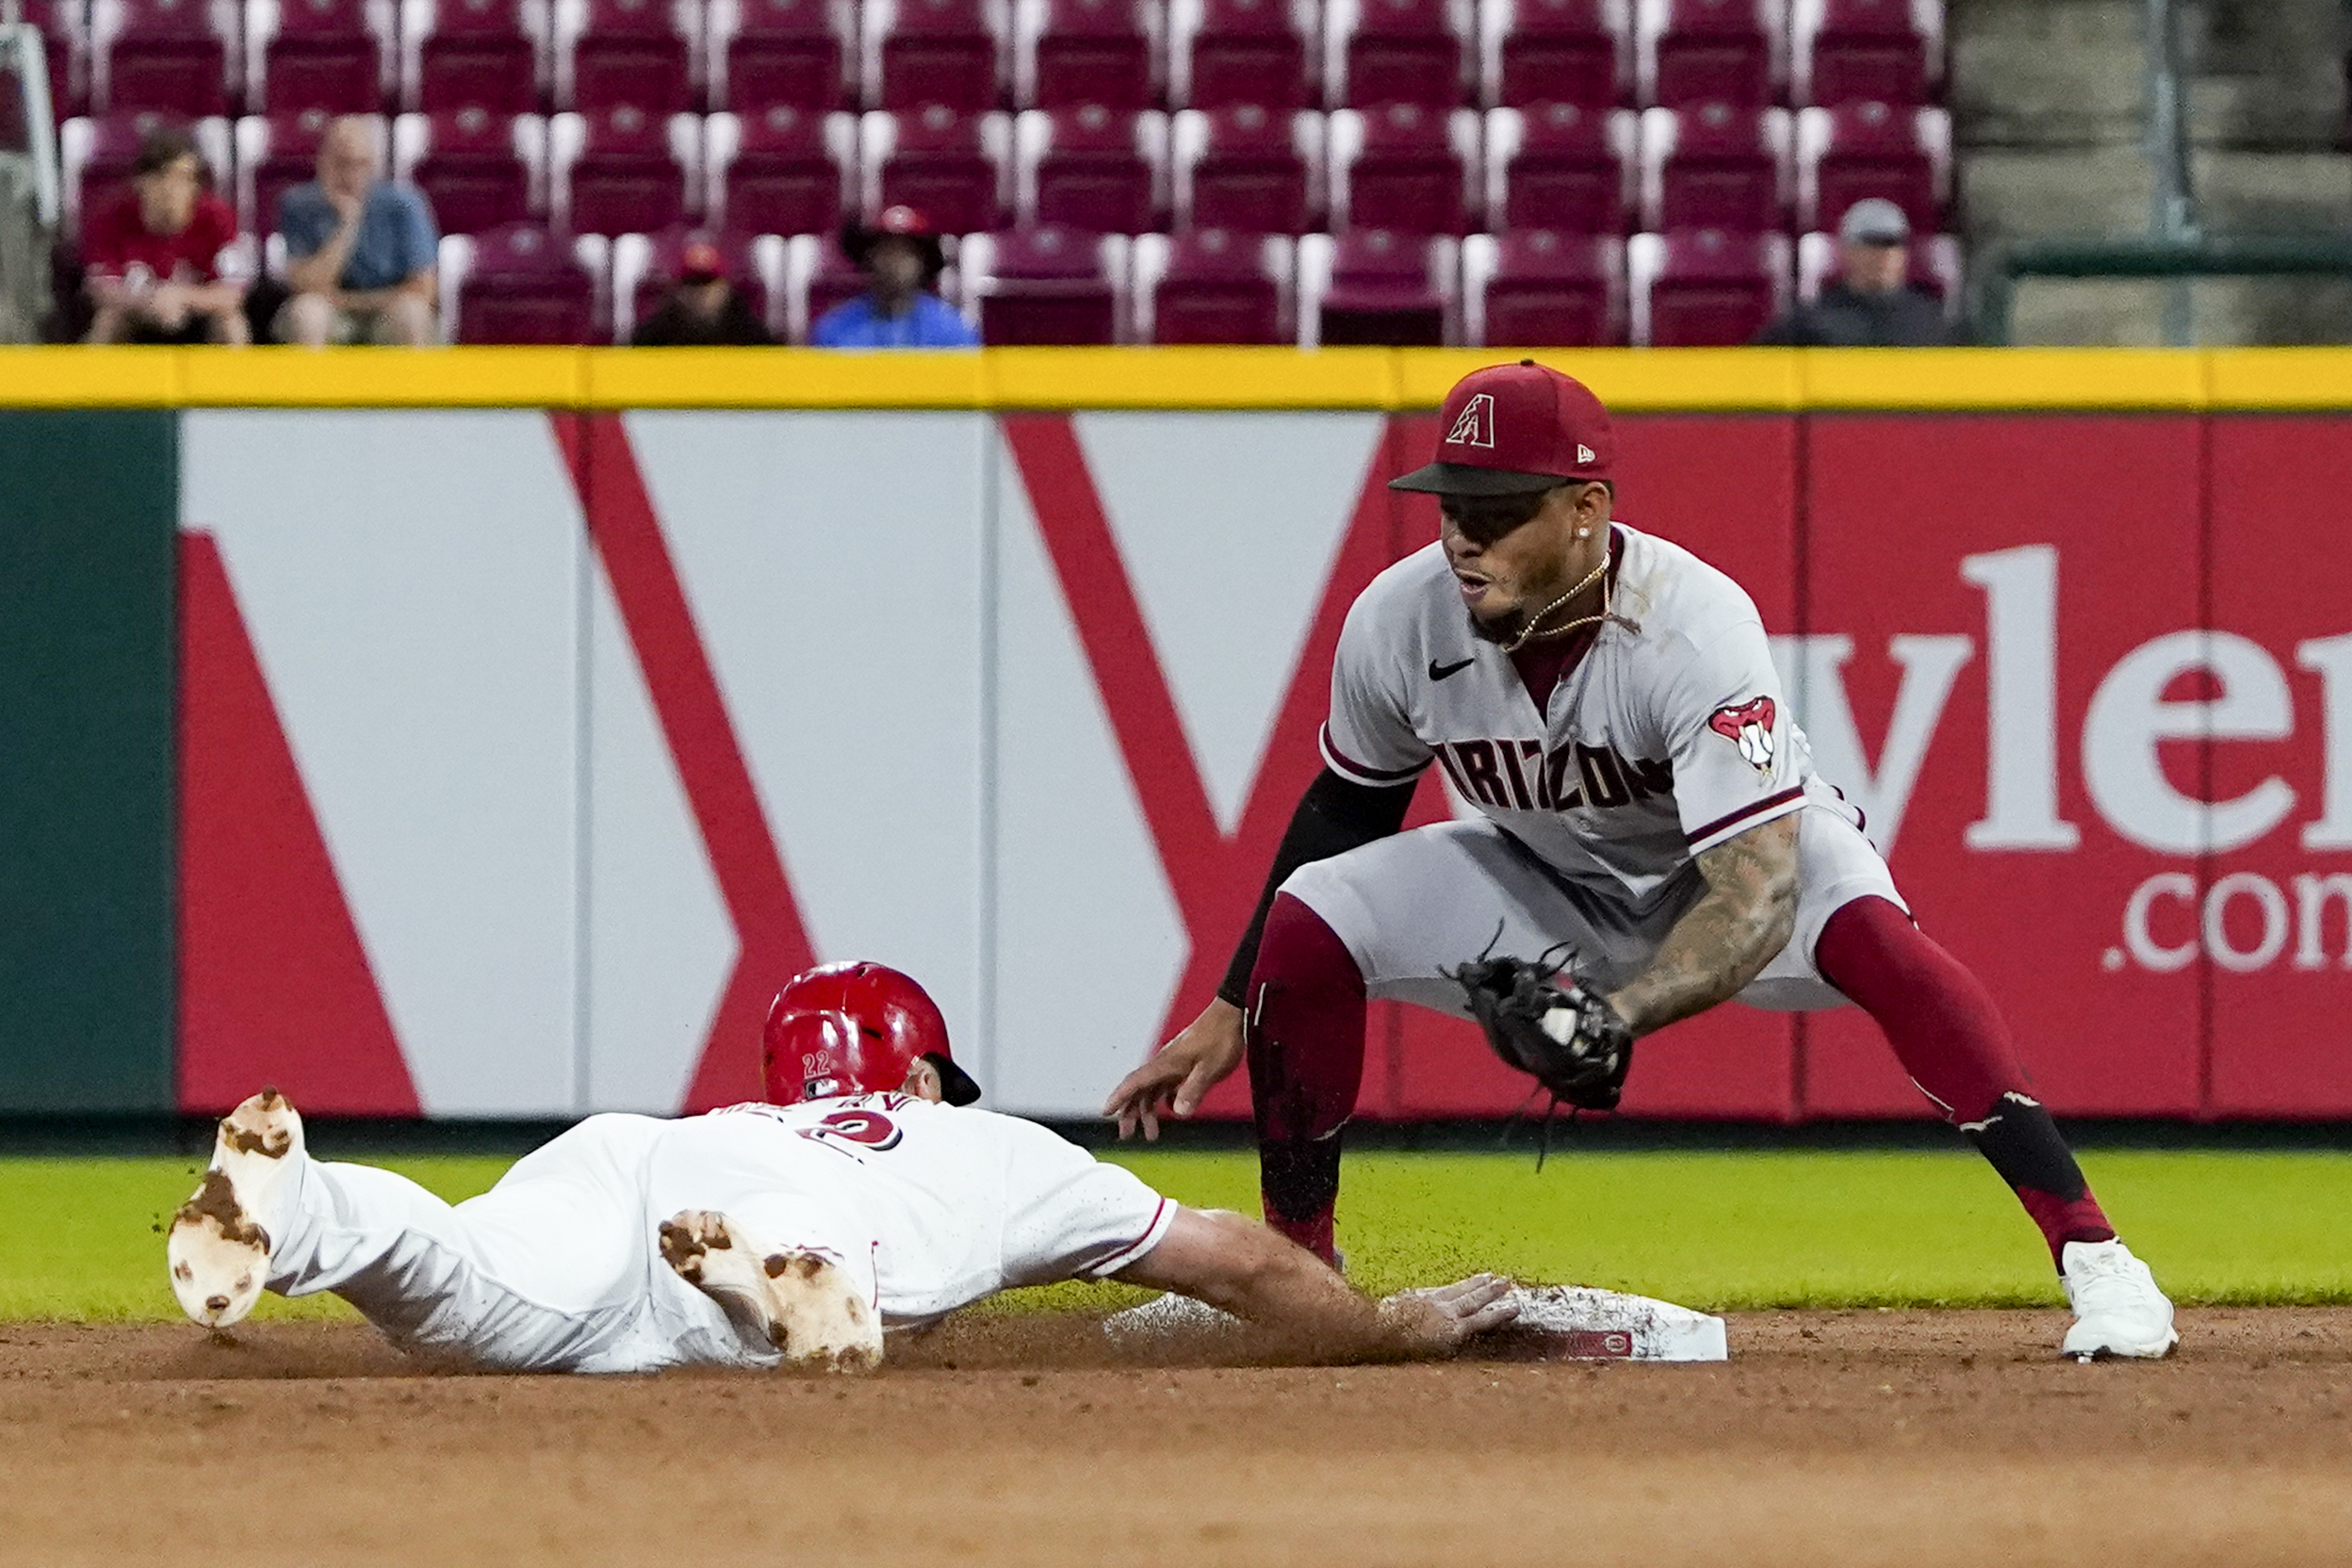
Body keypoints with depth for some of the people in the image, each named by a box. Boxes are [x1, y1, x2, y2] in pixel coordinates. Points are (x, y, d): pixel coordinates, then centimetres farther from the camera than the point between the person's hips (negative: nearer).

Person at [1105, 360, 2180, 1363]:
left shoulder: (1695, 625, -36)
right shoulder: (1401, 620, -22)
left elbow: (1757, 899, -43)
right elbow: (1348, 810, -1)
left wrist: (1614, 1016, -59)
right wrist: (1231, 1015, 0)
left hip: (1748, 860, -4)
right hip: (1549, 879, 4)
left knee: (1871, 937, -37)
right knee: (1306, 925, -19)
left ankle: (2090, 1257, -36)